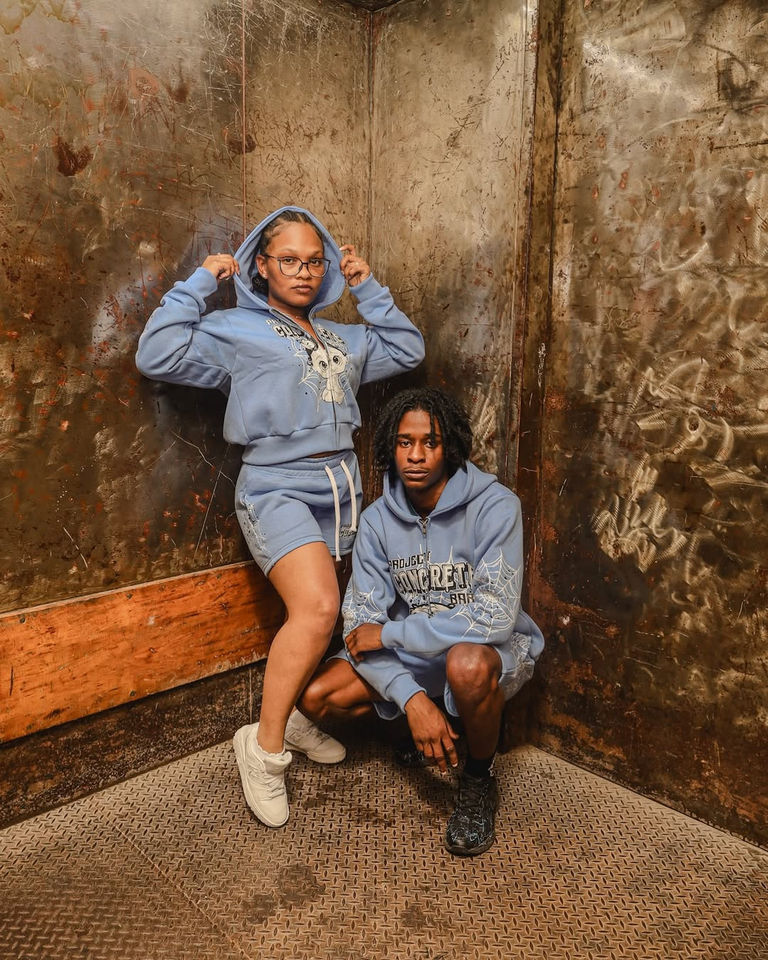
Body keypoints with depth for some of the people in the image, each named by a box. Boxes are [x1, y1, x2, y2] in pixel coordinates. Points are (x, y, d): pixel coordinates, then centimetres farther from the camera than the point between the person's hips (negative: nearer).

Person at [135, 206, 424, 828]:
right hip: (278, 488, -7)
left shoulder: (342, 338, 21)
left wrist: (368, 288, 19)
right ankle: (264, 745, -9)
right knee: (317, 608, -25)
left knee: (317, 614, 9)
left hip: (341, 488, 7)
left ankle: (295, 718, 30)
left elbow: (407, 350, 24)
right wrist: (200, 282, -4)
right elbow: (158, 354, -9)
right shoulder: (234, 330, 2)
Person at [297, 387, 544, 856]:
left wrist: (389, 633, -22)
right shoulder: (378, 519, -8)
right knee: (314, 696, -12)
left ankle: (479, 780, -7)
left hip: (495, 649, -4)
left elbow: (494, 617, -30)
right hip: (413, 655, 5)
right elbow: (362, 622, -10)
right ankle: (447, 718, 11)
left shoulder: (494, 506, -22)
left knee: (467, 664, -40)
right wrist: (412, 698, -27)